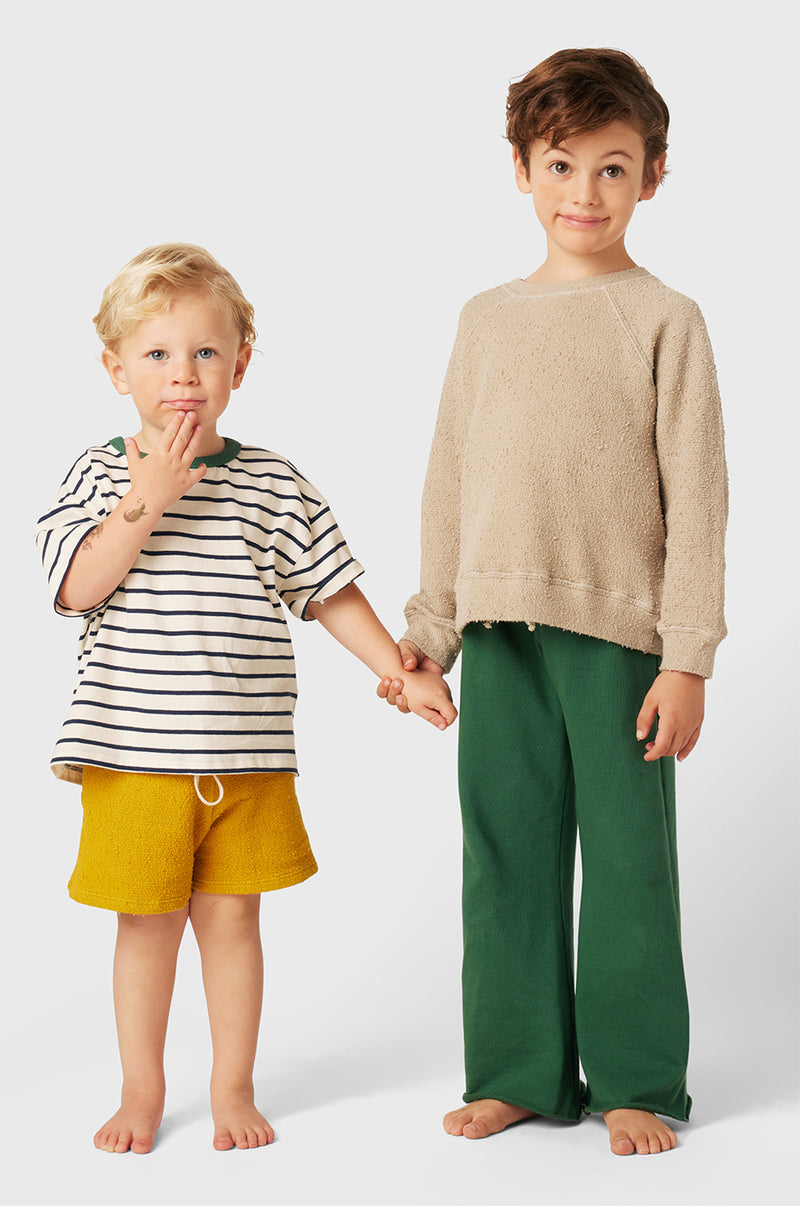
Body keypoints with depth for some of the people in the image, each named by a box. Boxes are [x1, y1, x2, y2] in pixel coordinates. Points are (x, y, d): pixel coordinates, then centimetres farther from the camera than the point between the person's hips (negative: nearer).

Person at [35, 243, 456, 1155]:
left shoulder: (272, 486, 3)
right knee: (145, 921, 8)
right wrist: (146, 503, -18)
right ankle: (141, 1091, 25)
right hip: (132, 753, -1)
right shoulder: (101, 474, 0)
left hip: (247, 754, 1)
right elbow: (77, 589, -11)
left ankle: (233, 1087, 25)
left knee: (230, 916, 9)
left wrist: (404, 674, 3)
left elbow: (332, 593, 8)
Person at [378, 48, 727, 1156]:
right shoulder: (488, 319, 11)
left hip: (620, 629, -4)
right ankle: (519, 1071, 21)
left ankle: (636, 1081, 15)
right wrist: (430, 628, 11)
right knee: (506, 855, 8)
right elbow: (450, 483, 14)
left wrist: (688, 656, -9)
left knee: (628, 858, 2)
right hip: (502, 629, 4)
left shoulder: (664, 320, 0)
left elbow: (696, 497, -4)